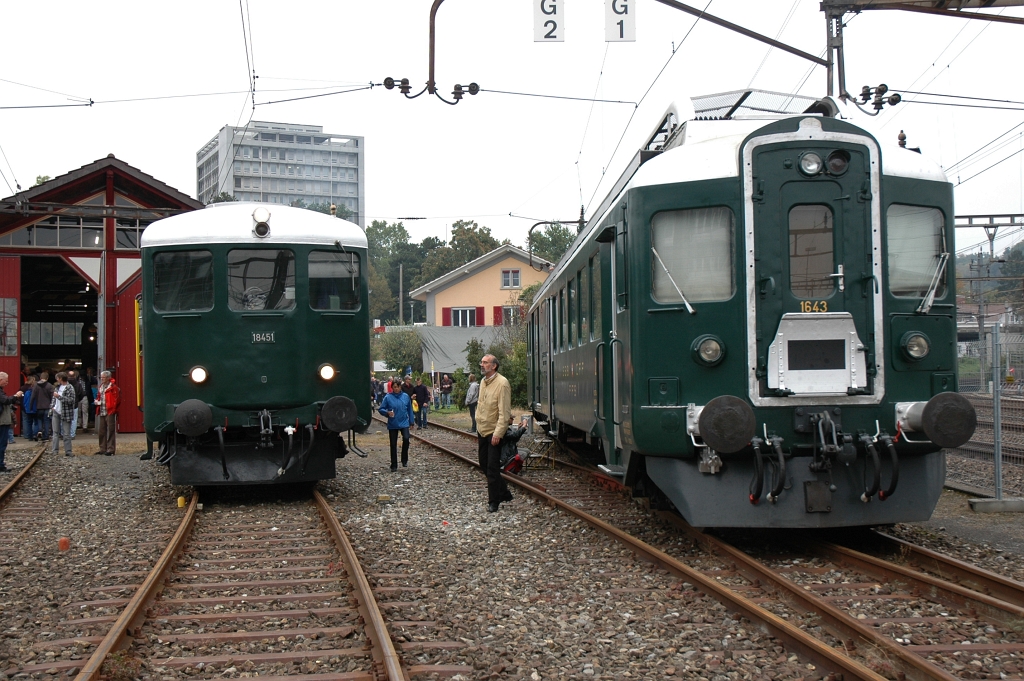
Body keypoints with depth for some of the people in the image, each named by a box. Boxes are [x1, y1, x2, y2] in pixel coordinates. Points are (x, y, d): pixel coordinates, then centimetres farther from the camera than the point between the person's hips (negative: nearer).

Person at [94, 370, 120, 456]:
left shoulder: (113, 387, -7)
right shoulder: (101, 387, 17)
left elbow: (117, 400, -11)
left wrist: (112, 408, -15)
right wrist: (97, 401, 7)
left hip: (110, 413, -8)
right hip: (102, 413, 8)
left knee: (111, 431, -5)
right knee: (101, 431, 12)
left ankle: (110, 450, -3)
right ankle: (103, 449, 20)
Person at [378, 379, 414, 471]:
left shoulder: (406, 396, 3)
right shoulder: (388, 397, -4)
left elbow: (409, 409, 11)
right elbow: (381, 409, -2)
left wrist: (411, 421, 10)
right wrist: (387, 412, -22)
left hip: (404, 423, 0)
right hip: (392, 424, 0)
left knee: (406, 439, -21)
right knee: (393, 444, 5)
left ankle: (404, 460, 0)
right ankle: (394, 465, 16)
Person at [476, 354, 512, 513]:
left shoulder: (502, 383, -17)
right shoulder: (483, 382, 9)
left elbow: (504, 412, -20)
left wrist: (498, 433, -23)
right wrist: (478, 426, 16)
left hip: (494, 432, -8)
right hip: (482, 431, 8)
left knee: (492, 468, -2)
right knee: (484, 465, 14)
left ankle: (493, 501, 9)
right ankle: (504, 493, 28)